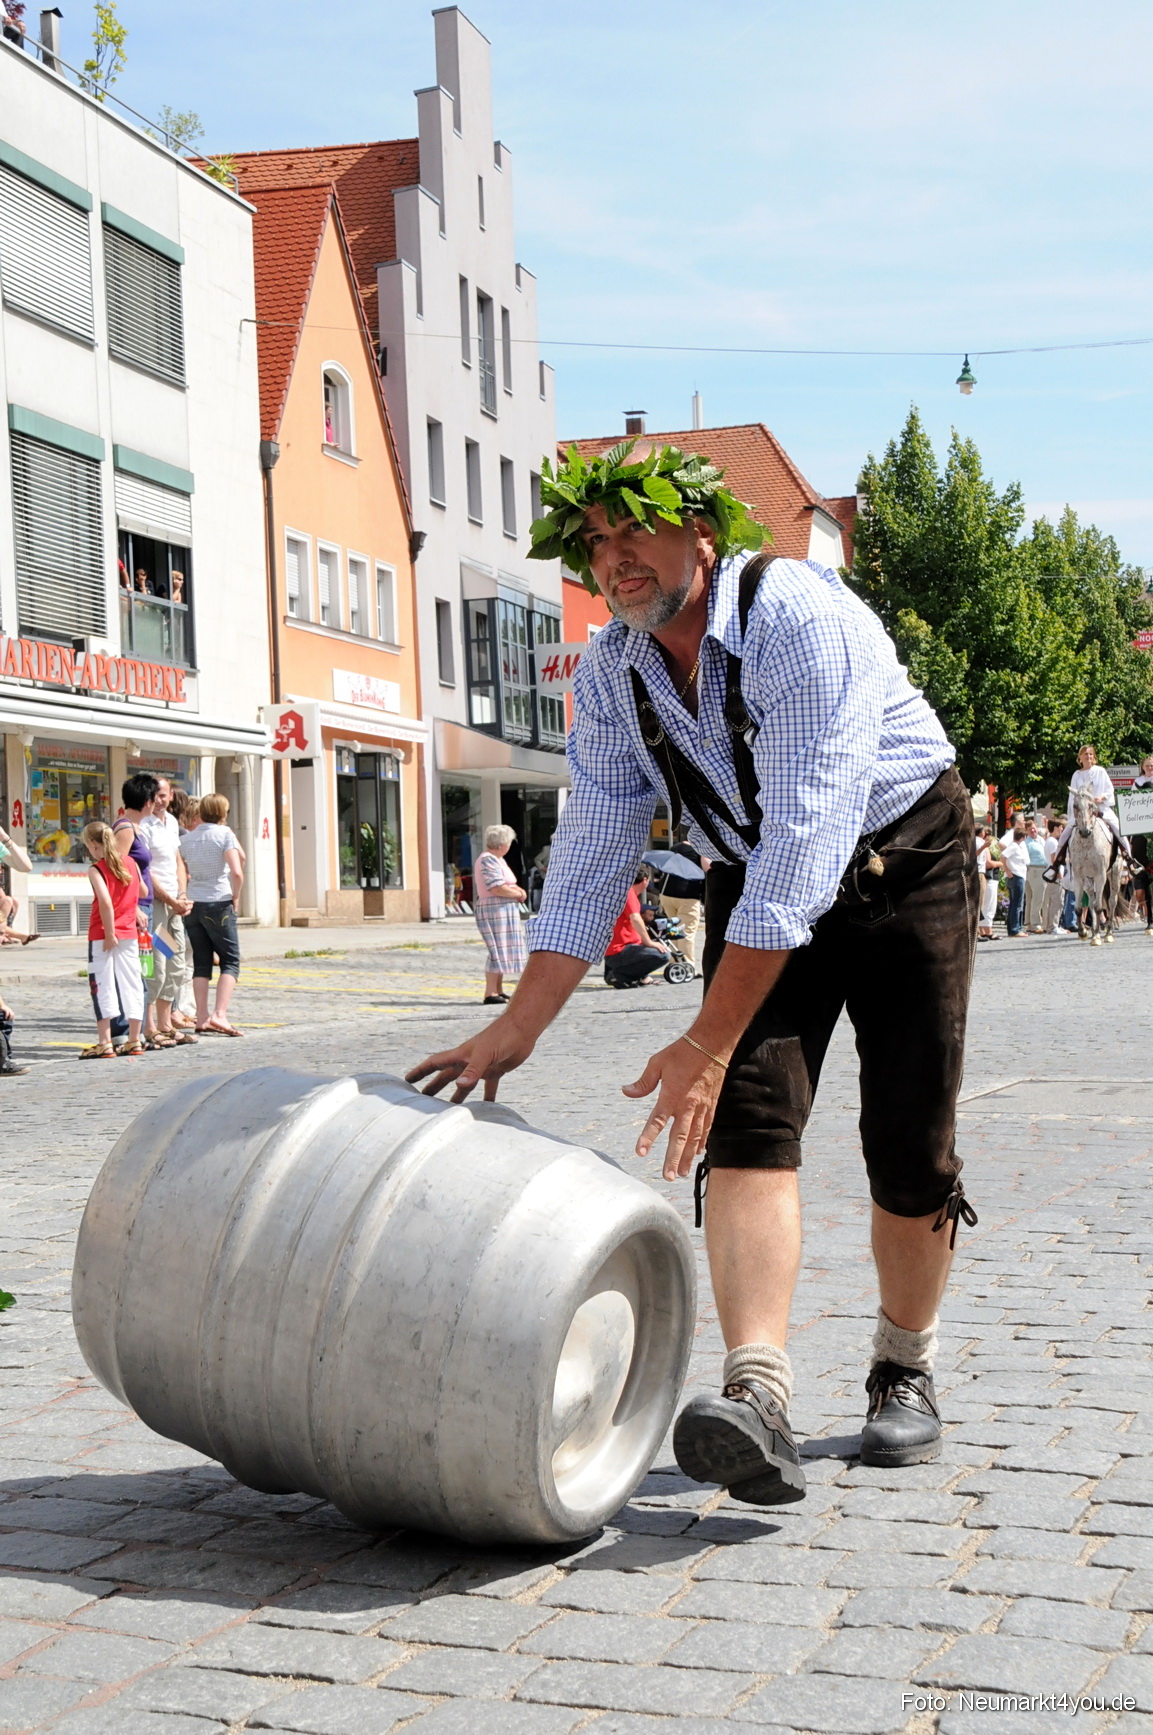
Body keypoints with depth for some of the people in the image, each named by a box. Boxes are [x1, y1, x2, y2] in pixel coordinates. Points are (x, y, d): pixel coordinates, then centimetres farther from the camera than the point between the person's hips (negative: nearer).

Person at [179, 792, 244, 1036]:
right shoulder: (225, 833, -6)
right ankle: (219, 1015, -13)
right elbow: (236, 872, -17)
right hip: (219, 903, -5)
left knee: (201, 963, 10)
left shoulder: (186, 839, 9)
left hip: (192, 904, 5)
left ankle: (202, 1018, 5)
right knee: (230, 961, 1)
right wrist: (235, 897, -4)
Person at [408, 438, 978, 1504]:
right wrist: (516, 1031, -10)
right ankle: (759, 1395, -29)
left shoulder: (799, 619, -28)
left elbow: (804, 847, -34)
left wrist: (706, 1041, -36)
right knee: (748, 1117, -17)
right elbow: (590, 864, -2)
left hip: (906, 858, -4)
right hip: (757, 884, 4)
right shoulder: (609, 678, -7)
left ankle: (904, 1371, 19)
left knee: (911, 1147, -4)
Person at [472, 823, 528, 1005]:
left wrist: (519, 890, 3)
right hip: (494, 910, -11)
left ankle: (499, 991, 20)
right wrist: (518, 894, -9)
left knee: (502, 951, 14)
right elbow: (498, 888, -23)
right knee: (498, 950, -13)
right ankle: (490, 994, -14)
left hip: (504, 911, 11)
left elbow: (508, 884, 24)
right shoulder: (488, 860, -15)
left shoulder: (497, 859, 19)